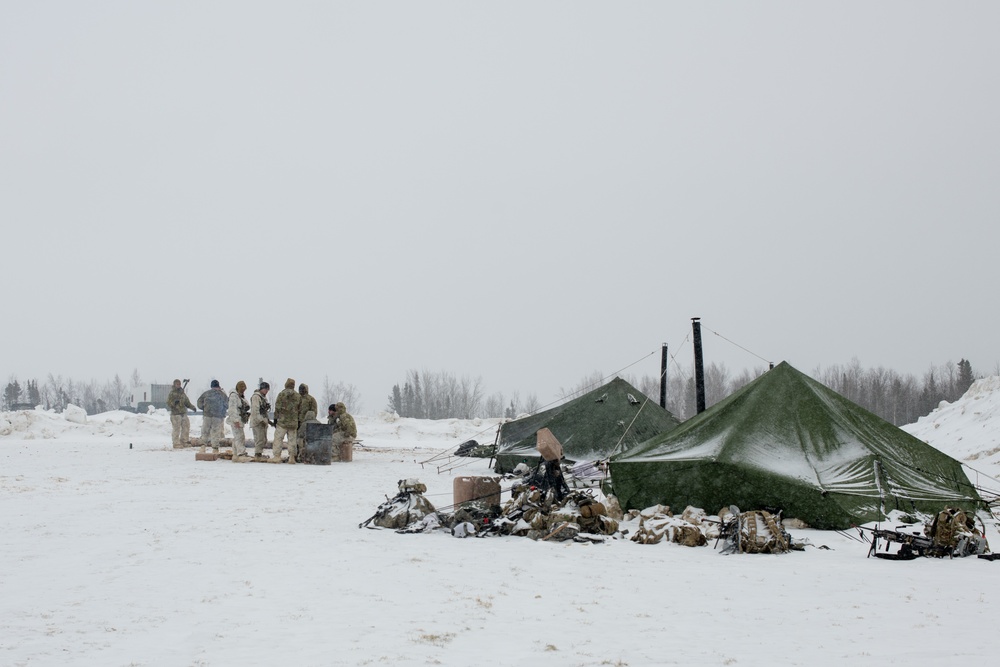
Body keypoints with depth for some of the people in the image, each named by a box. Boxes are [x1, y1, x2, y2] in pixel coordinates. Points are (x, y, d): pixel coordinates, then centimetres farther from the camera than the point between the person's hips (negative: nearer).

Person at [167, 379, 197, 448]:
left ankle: (184, 441, 22)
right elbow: (168, 403, -10)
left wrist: (192, 407, 3)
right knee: (176, 429, -6)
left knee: (186, 427, 10)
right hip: (176, 414, -7)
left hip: (184, 413, 7)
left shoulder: (182, 393, 15)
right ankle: (176, 443, 1)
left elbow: (187, 402, 18)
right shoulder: (171, 393, -4)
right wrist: (174, 402, -28)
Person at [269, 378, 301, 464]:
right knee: (292, 439, 6)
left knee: (278, 438, -2)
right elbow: (300, 410, 10)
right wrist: (299, 421, 16)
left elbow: (277, 407, -4)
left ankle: (276, 456, -8)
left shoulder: (282, 394, -3)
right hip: (293, 422, 3)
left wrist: (275, 418, 1)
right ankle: (292, 457, 5)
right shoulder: (298, 396, 7)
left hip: (282, 421, -3)